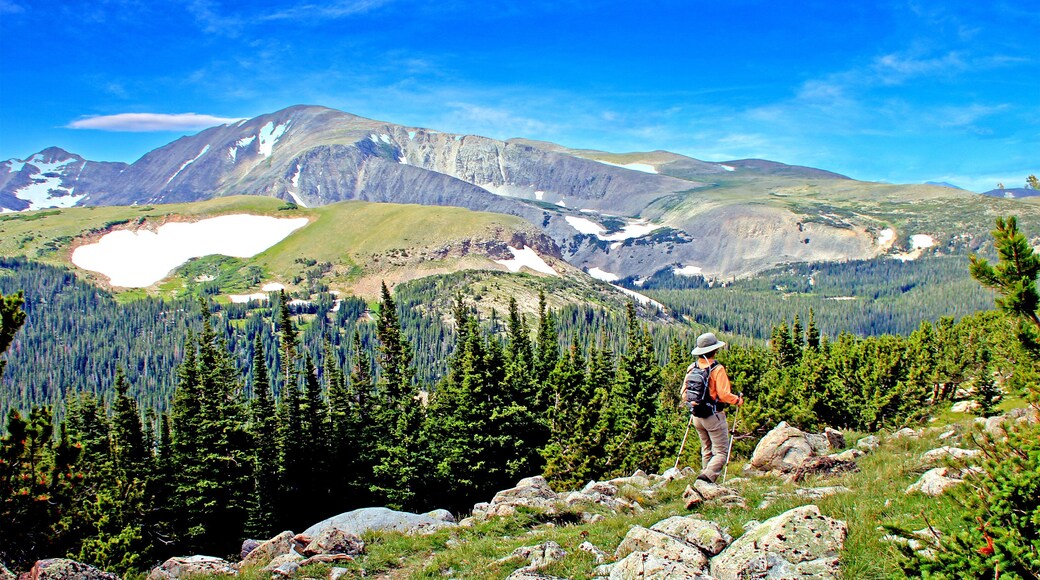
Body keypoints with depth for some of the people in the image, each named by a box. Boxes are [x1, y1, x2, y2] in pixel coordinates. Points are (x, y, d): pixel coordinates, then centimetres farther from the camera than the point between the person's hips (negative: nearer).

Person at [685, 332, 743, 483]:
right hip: (714, 416, -6)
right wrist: (738, 400, -1)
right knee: (721, 452, -2)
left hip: (697, 416, 6)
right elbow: (724, 395, -19)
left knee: (706, 450, 19)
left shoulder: (692, 368, 2)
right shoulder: (717, 369, -16)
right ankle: (708, 475, -20)